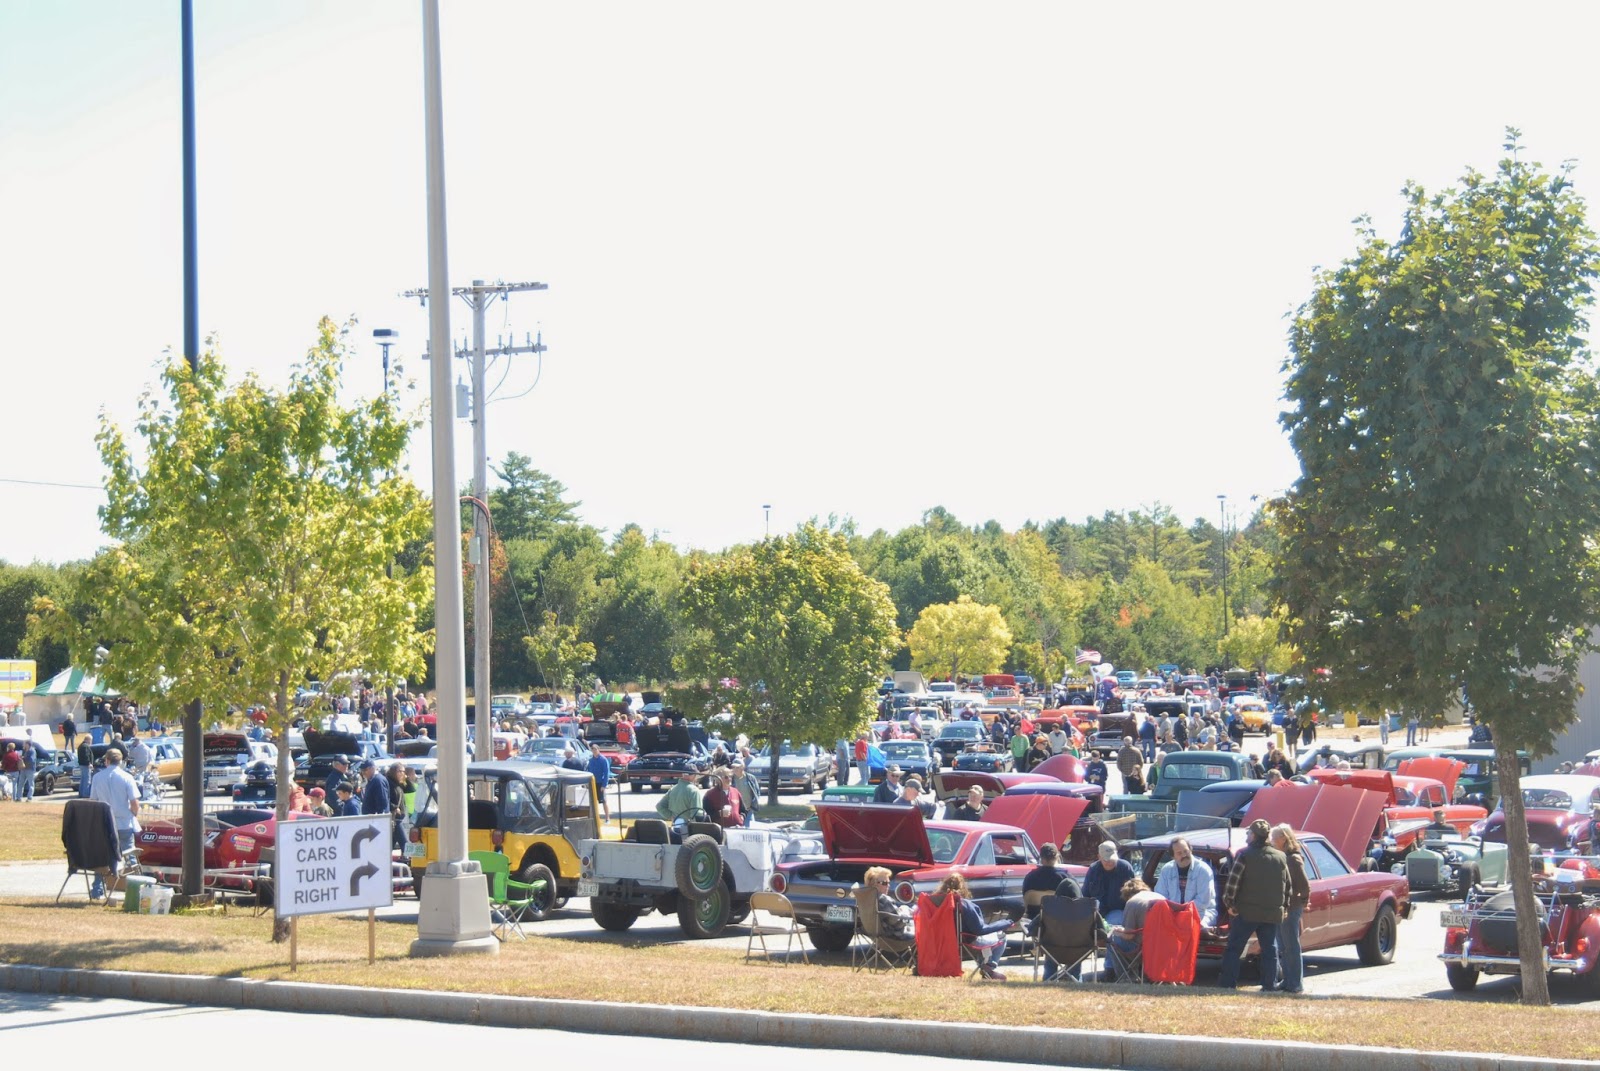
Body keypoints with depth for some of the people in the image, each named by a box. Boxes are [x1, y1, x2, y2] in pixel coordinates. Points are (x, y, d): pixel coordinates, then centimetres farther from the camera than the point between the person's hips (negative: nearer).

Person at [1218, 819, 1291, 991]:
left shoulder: (1246, 854, -7)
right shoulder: (1281, 858, 9)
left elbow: (1233, 880, -12)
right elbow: (1288, 886, 12)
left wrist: (1229, 903, -4)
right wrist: (1285, 907, 18)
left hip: (1246, 912, -4)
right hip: (1272, 913, 4)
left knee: (1234, 948, 2)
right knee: (1270, 950, 9)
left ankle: (1227, 983, -2)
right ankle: (1269, 985, 7)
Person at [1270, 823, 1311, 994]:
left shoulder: (1293, 859, -13)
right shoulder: (1281, 857, 13)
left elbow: (1304, 886, -14)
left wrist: (1303, 904, -7)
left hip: (1290, 909, -9)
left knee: (1291, 947, -4)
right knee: (1283, 948, 13)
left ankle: (1295, 984, 0)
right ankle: (1287, 981, 20)